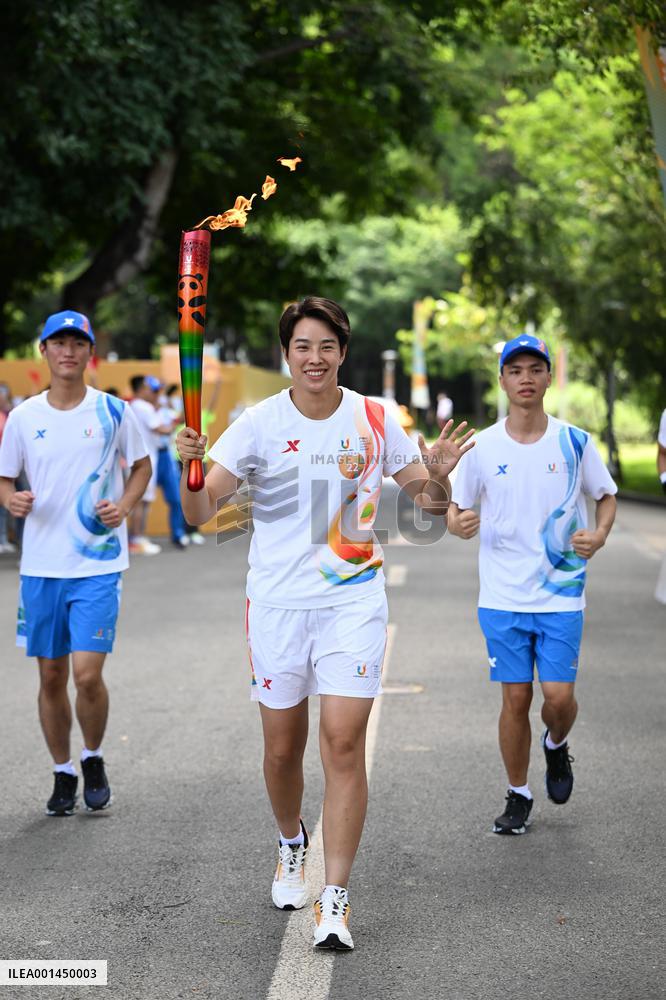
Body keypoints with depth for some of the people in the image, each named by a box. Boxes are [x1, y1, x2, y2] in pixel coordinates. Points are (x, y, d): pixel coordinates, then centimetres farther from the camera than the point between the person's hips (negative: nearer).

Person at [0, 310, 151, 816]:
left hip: (98, 564, -2)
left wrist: (124, 506, -7)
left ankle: (93, 760, 16)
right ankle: (63, 774, 26)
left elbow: (142, 466, 11)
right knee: (51, 677, 8)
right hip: (41, 565, 3)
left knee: (87, 674, -11)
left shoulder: (114, 412, -1)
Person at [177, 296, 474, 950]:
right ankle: (291, 846, 42)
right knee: (282, 748, 11)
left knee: (344, 743, -10)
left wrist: (437, 475, -17)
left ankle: (334, 901, -5)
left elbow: (430, 503, 6)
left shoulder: (374, 420, -1)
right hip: (277, 602, 1)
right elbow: (200, 514, -10)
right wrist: (191, 468, -31)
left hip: (353, 601, -1)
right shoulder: (259, 424, -4)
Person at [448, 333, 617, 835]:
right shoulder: (482, 447, -1)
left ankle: (556, 747, 29)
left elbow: (607, 496, 10)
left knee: (559, 696, -6)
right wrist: (457, 523, -17)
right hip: (503, 597, 1)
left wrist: (599, 535, -10)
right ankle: (518, 796, 21)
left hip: (561, 595, 0)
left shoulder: (575, 442, -2)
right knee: (515, 699, 4)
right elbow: (454, 507, 6)